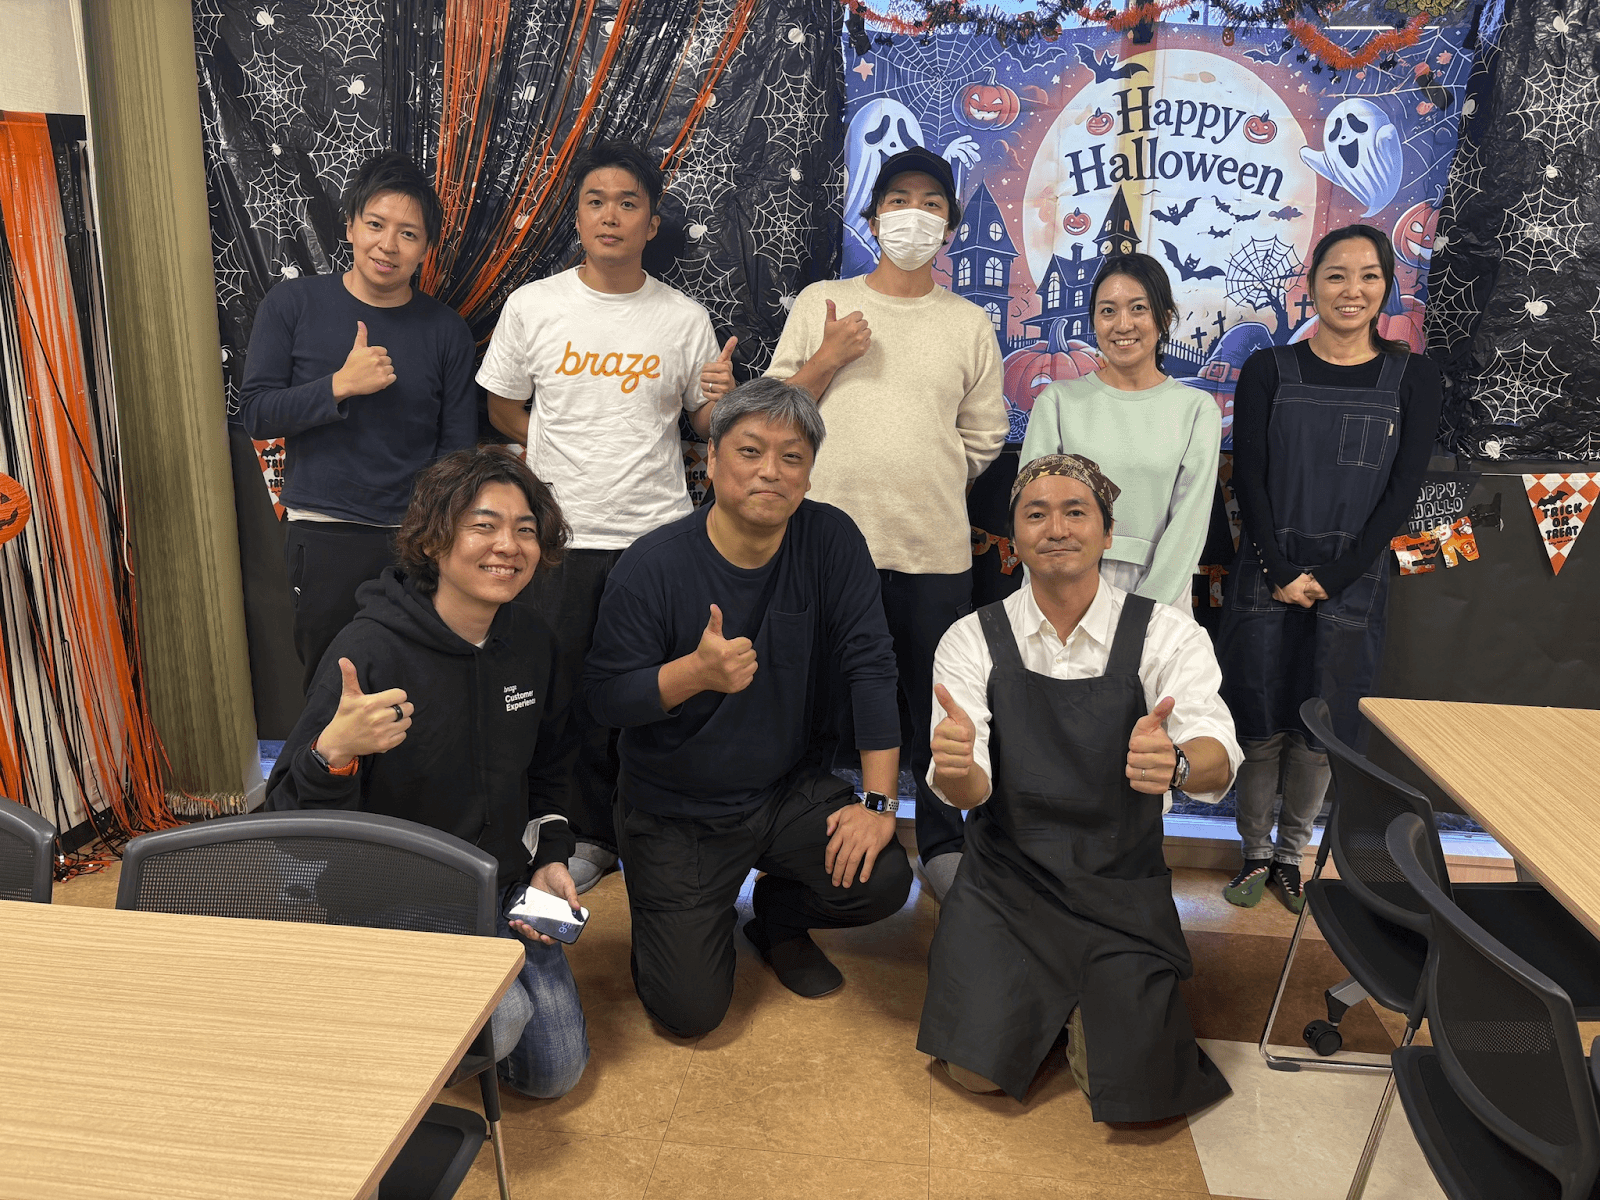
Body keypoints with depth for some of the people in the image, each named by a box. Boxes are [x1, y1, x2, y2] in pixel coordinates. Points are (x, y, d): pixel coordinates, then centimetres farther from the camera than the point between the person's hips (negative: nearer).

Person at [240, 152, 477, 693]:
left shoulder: (446, 330, 5)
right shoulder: (294, 304, 3)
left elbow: (458, 448, 5)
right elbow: (255, 413, 0)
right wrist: (340, 385, -14)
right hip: (322, 538, 0)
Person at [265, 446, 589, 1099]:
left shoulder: (531, 640, -4)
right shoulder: (370, 649, -23)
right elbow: (291, 813, -23)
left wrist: (551, 859, 2)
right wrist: (333, 751, -44)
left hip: (502, 893, 6)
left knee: (556, 1071, 8)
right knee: (501, 1017, -29)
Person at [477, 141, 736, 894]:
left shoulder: (685, 319, 3)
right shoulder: (533, 306, 3)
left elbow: (705, 426, 8)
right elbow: (503, 408, 11)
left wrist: (721, 400, -14)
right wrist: (567, 458, 0)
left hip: (658, 536, 0)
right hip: (562, 536, 1)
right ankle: (592, 835, 27)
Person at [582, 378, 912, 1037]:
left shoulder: (830, 539, -9)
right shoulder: (653, 565, -16)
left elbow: (872, 666, -10)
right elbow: (604, 695, -14)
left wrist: (878, 800, -15)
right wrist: (697, 670, -33)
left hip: (788, 789, 3)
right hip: (675, 813, -3)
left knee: (883, 880, -19)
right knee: (690, 1010, -8)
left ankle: (778, 919, 16)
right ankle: (685, 916, 29)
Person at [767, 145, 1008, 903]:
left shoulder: (969, 324, 11)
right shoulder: (821, 304, 9)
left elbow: (983, 438, 15)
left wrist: (925, 486, 7)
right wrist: (825, 360, -8)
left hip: (935, 547, 1)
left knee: (937, 704, 7)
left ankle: (942, 842, 24)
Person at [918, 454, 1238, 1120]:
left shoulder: (1167, 635, -6)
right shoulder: (973, 641, -5)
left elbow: (1217, 759, -21)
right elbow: (968, 791, -14)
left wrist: (1176, 763, -46)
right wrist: (953, 768, -40)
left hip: (1120, 888, 0)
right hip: (1006, 876, 1)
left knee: (1134, 1092, -12)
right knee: (979, 1069, -12)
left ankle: (1092, 998, 20)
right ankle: (1038, 990, 20)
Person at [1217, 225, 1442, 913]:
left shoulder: (1411, 379, 3)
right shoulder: (1269, 371, 2)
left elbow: (1400, 495, -2)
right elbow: (1248, 479, -3)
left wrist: (1329, 580, -10)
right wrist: (1280, 575, -11)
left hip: (1352, 585, 1)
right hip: (1266, 579, 0)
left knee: (1319, 732, 7)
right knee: (1261, 727, 4)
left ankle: (1291, 853, 27)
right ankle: (1255, 851, 23)